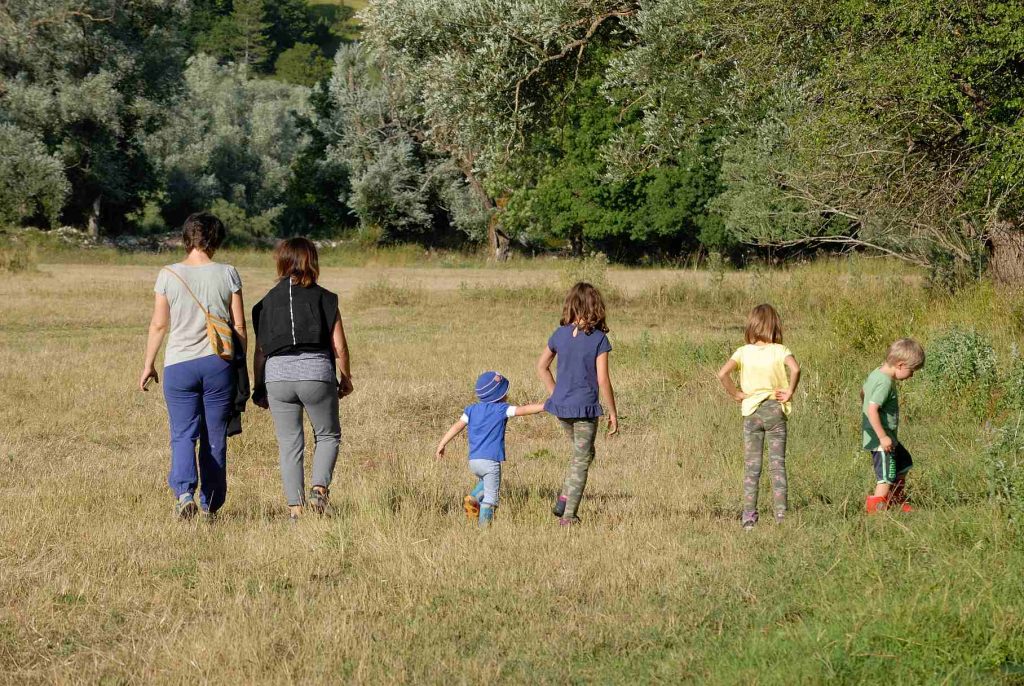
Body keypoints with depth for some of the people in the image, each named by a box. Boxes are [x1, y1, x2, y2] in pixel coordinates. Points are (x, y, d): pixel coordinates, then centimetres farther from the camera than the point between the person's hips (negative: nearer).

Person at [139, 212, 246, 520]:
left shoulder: (168, 275, -2)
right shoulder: (227, 274, -1)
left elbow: (159, 325, 0)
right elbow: (239, 326, 1)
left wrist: (148, 365, 11)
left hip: (178, 364, -1)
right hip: (218, 364, 1)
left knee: (183, 434, 3)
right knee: (215, 437, 10)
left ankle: (184, 492, -20)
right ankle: (210, 503, 16)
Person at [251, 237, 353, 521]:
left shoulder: (268, 301, 9)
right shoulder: (324, 298, 4)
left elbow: (260, 350, 8)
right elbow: (339, 347, 1)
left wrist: (258, 388, 17)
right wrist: (345, 378, 16)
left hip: (277, 373, 2)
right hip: (316, 370, -1)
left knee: (289, 445, 9)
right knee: (328, 435, 16)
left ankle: (295, 506, 4)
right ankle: (319, 486, -6)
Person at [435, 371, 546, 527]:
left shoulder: (472, 409, 12)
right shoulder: (501, 409, -2)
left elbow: (457, 426, 5)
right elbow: (523, 410, -7)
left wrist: (442, 444, 8)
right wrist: (545, 406, -4)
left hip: (473, 461, 6)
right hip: (491, 461, -6)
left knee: (485, 483, 30)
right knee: (491, 495, 1)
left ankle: (473, 498, 7)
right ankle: (484, 525, -4)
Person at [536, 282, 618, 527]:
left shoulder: (560, 334, 1)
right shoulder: (598, 339, -12)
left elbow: (541, 367, 11)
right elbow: (603, 380, -13)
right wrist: (613, 413, -4)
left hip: (561, 405, 5)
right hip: (585, 407, -5)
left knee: (581, 453, 25)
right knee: (581, 460, 7)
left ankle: (563, 501, 15)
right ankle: (569, 515, 6)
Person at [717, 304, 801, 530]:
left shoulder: (744, 352, -3)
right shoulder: (780, 351, -6)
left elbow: (722, 373, -18)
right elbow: (795, 368, -27)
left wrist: (736, 394, -5)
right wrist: (789, 392, -13)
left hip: (751, 412, 1)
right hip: (775, 410, -1)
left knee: (751, 467, 5)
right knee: (777, 465, 4)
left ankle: (749, 518, 4)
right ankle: (781, 516, 1)